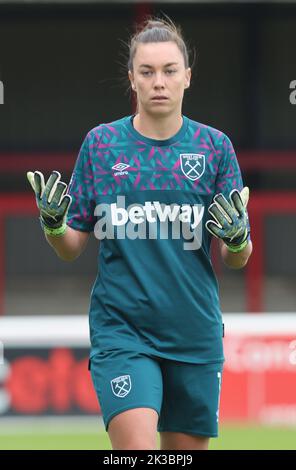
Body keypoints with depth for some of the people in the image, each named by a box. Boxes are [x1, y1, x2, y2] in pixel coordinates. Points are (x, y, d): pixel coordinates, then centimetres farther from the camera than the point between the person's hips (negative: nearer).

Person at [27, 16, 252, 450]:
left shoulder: (215, 146, 4)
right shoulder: (100, 144, 4)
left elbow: (237, 259, 6)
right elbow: (72, 248, 8)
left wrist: (236, 238, -16)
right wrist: (53, 224, -13)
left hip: (195, 336, 2)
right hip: (120, 330, -2)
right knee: (137, 449, -19)